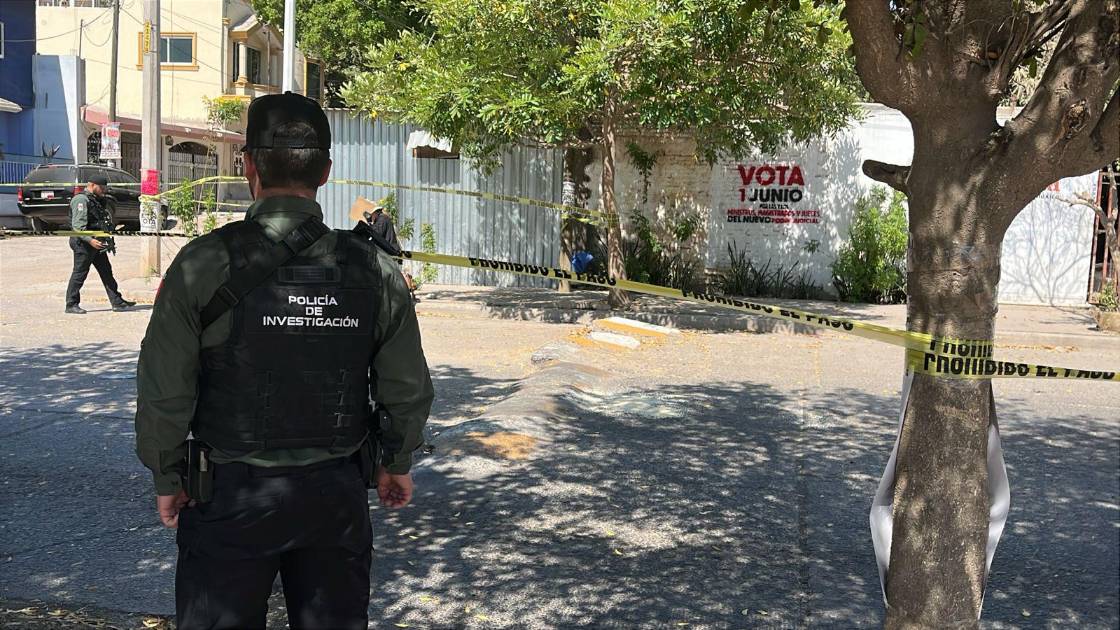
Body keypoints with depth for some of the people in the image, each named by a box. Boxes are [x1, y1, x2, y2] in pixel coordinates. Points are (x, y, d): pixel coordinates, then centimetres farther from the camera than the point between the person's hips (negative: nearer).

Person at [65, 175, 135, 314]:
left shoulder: (96, 200, 18)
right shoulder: (81, 200, -13)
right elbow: (78, 225, -21)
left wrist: (106, 240, 19)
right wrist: (90, 240, -30)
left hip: (97, 243, 10)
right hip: (83, 243, -10)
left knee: (106, 272, 9)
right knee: (79, 273, -4)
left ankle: (117, 302, 12)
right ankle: (71, 305, 4)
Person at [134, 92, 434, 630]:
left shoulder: (206, 263, -14)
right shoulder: (373, 268, -6)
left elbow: (165, 393, -10)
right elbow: (408, 390, 1)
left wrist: (167, 478, 6)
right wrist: (396, 463, 17)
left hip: (231, 494, -2)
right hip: (338, 491, 3)